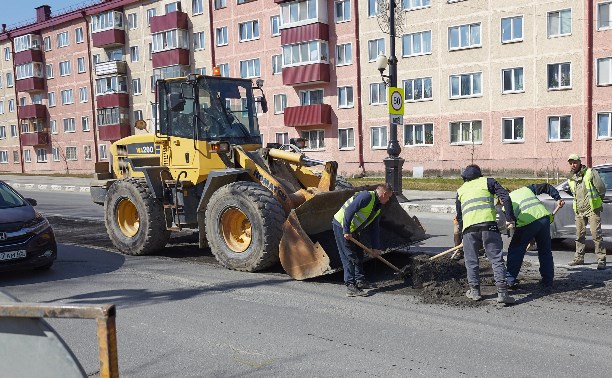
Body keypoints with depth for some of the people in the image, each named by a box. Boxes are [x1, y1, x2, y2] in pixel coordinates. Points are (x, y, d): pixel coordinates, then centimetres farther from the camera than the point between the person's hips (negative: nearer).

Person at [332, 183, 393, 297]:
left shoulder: (377, 208, 12)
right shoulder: (367, 196, -19)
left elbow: (374, 228, 16)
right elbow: (349, 211, -27)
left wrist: (375, 247, 13)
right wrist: (346, 231, -26)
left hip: (353, 230, 10)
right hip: (341, 225, -10)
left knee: (359, 254, 17)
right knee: (349, 256, -11)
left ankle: (360, 280, 30)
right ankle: (350, 286, -10)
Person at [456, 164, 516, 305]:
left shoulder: (460, 190, 26)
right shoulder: (487, 182, 18)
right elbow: (505, 197, 3)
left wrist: (462, 229, 40)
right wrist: (510, 218, 3)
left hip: (469, 227, 2)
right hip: (488, 224, -2)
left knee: (471, 260, 14)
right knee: (496, 259, 3)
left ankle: (475, 290, 16)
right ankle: (502, 292, -3)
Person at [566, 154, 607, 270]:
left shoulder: (590, 173, -10)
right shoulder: (570, 178, 9)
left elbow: (601, 188, -7)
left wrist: (598, 201, 5)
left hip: (592, 209, -6)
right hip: (579, 210, 6)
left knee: (596, 234, -9)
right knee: (579, 235, 11)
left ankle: (601, 260, -4)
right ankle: (579, 258, 21)